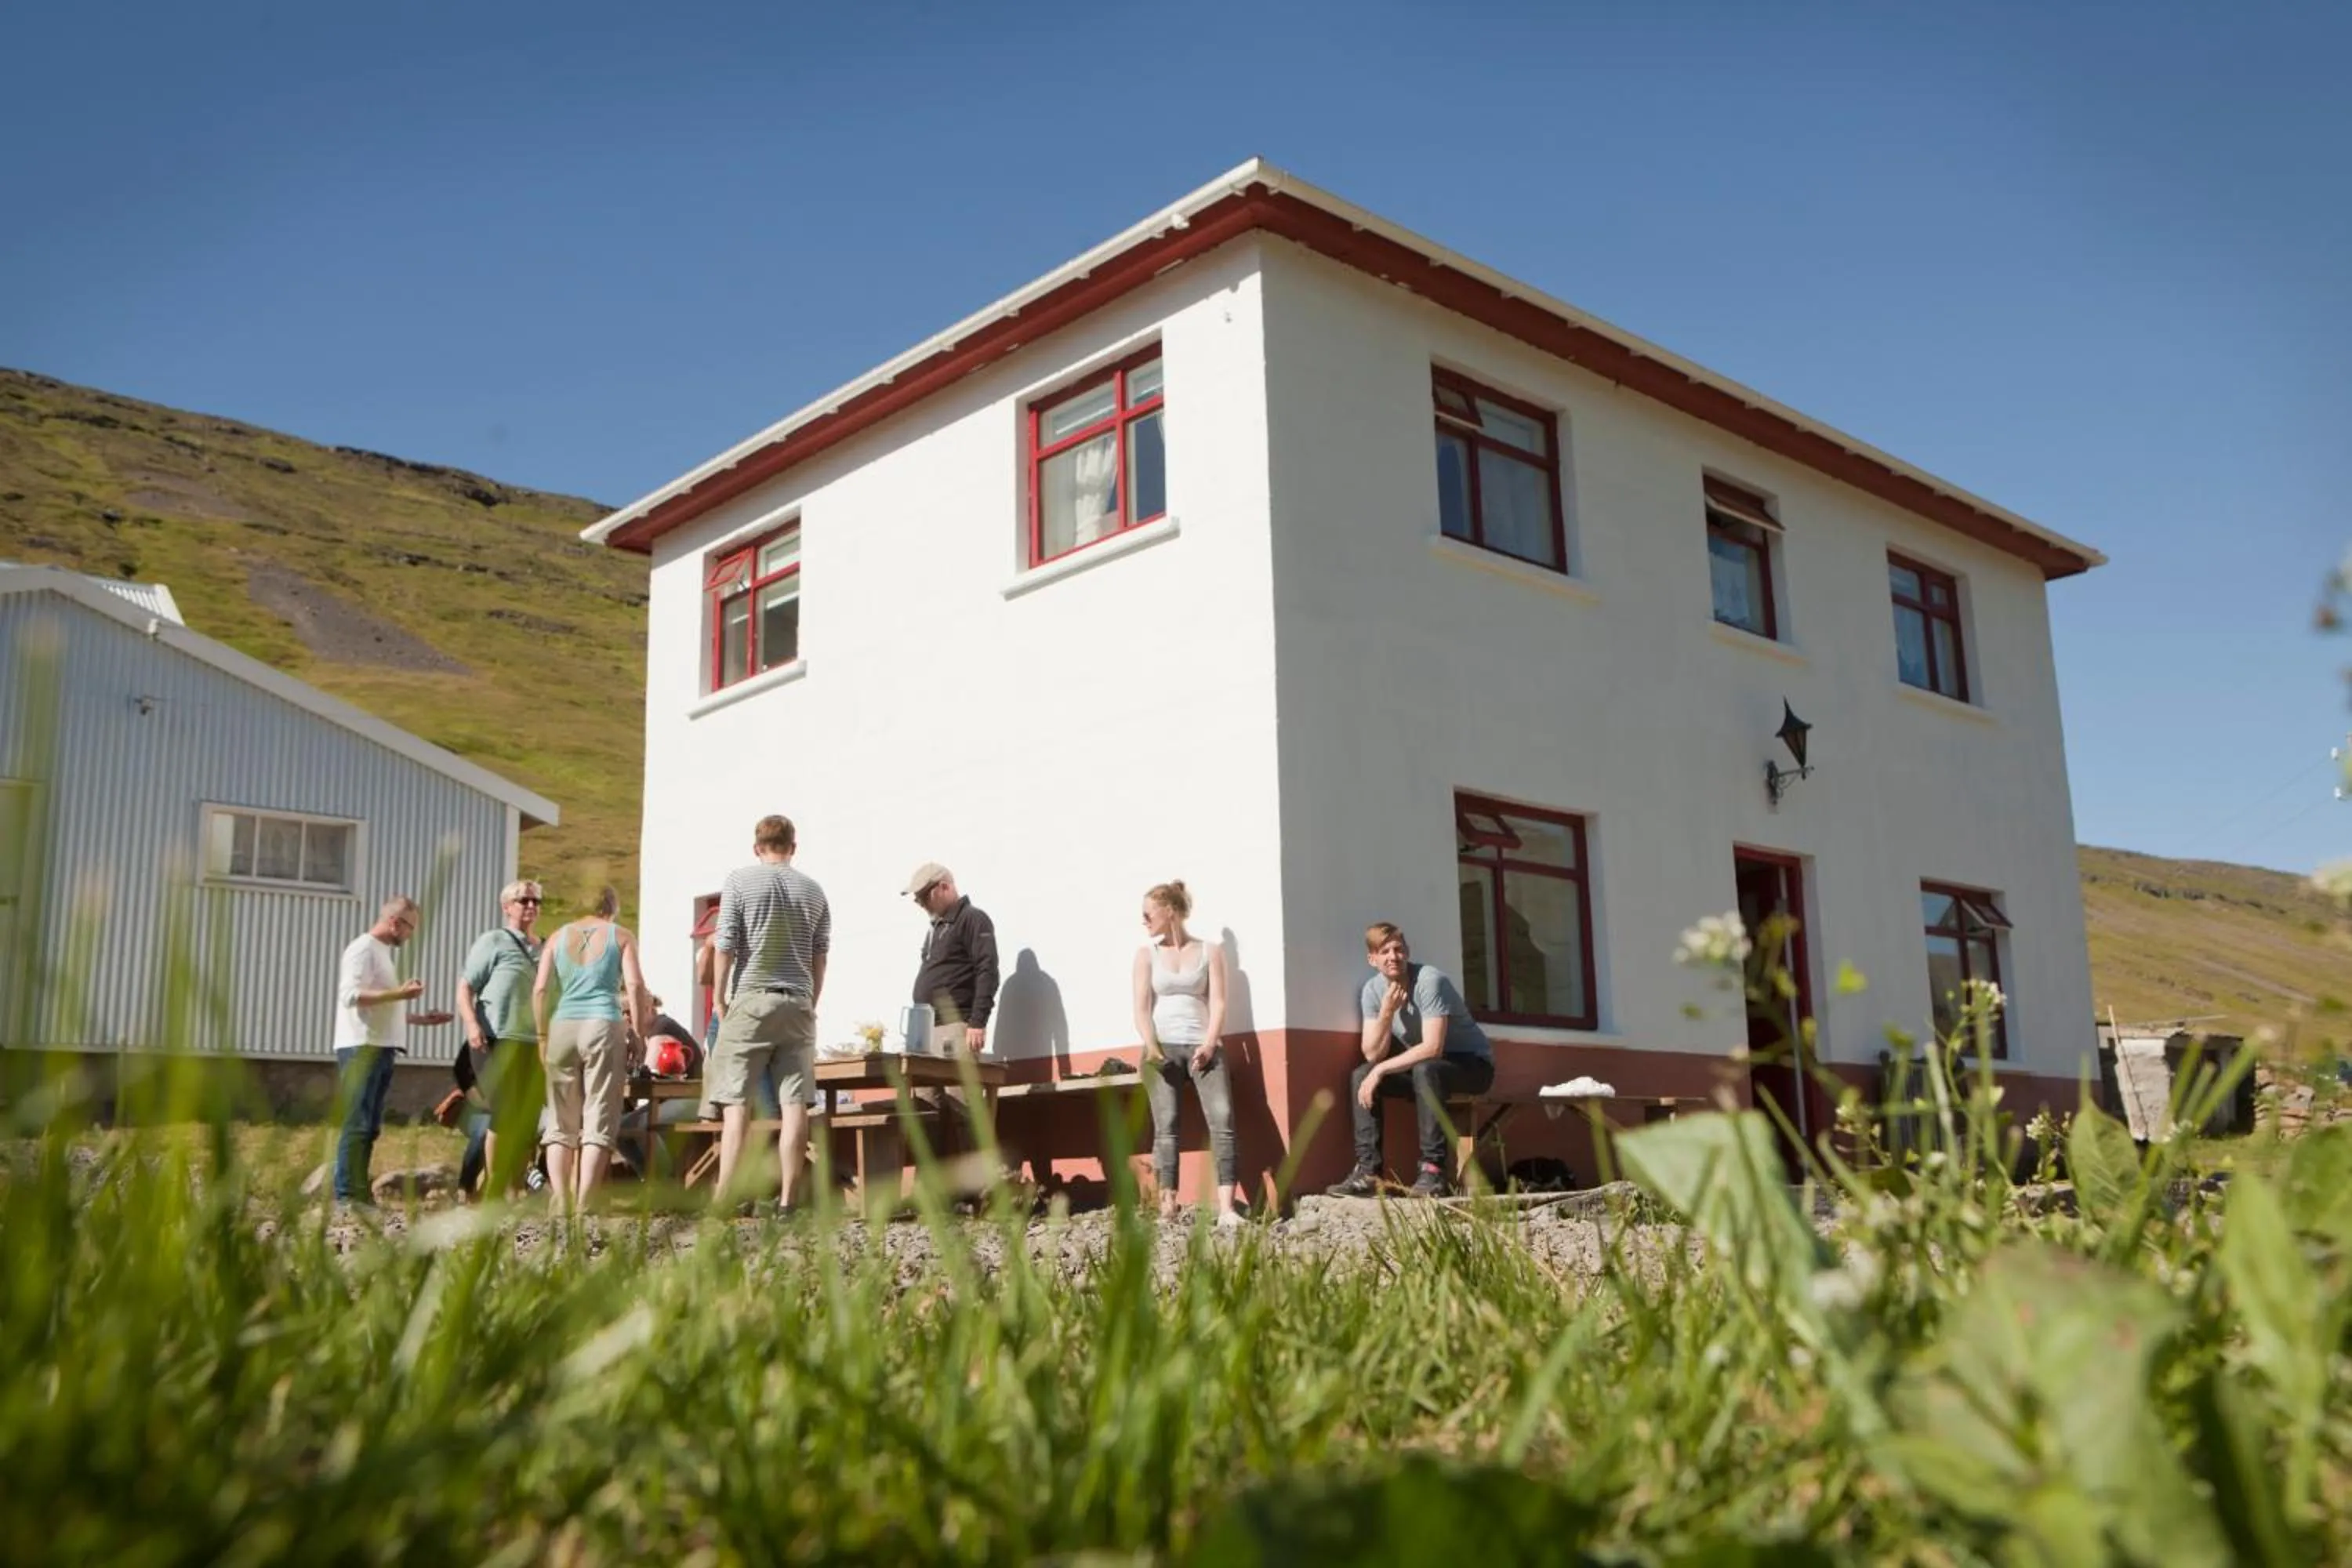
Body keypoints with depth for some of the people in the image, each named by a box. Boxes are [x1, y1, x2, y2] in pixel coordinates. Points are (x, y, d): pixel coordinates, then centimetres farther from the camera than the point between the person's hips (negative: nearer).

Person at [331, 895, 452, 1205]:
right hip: (362, 1048, -10)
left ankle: (360, 1194, 11)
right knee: (357, 1124, -11)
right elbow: (351, 995, -19)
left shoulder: (383, 952, 22)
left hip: (380, 1049, 10)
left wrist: (422, 1018, 23)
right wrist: (400, 993, -22)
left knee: (370, 1127, 9)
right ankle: (346, 1195, -12)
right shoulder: (363, 949, -6)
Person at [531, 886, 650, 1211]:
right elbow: (634, 985, -4)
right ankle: (583, 1204, -9)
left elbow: (540, 990, 5)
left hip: (562, 1028, 3)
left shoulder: (558, 938, 14)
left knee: (561, 1122, 9)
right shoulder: (620, 936, 7)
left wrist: (542, 1037, 11)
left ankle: (561, 1203, 2)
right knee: (599, 1122, -2)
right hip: (604, 1027, -3)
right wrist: (639, 1034, -1)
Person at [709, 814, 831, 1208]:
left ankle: (725, 1197, -5)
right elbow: (820, 957, 13)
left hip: (751, 999, -3)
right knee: (794, 1103, 1)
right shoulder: (813, 890, 11)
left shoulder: (739, 880, 1)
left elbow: (725, 945, -4)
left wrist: (718, 997, 4)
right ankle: (786, 1199, 1)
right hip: (798, 1003, 3)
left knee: (736, 1102, -2)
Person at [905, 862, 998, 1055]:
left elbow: (987, 972, -12)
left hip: (954, 1026, -8)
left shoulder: (973, 919, -2)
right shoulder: (937, 927, 25)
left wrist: (978, 1023, -20)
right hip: (929, 1027, 8)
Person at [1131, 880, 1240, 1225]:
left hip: (1203, 1047, -1)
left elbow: (1217, 1003, 2)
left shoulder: (1210, 951, 9)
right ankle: (1167, 1207, -9)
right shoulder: (1146, 954, 12)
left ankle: (1226, 1209, -20)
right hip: (1163, 1049, 1)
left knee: (1223, 1120, -15)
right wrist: (1151, 1046, -13)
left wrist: (1209, 1044, -12)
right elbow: (1141, 1007, 3)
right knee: (1165, 1126, -7)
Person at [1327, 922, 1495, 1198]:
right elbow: (1372, 1055, -10)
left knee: (1425, 1070, -36)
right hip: (1420, 1068, 7)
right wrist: (1386, 1012, -24)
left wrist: (1381, 1070, -27)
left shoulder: (1429, 981, -23)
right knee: (1360, 1075, -11)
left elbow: (1432, 1049, -30)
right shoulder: (1373, 990, -5)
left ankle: (1434, 1169, -33)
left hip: (1472, 1064, -6)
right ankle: (1367, 1171, -15)